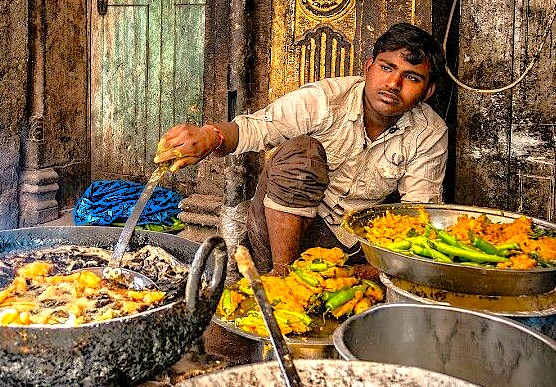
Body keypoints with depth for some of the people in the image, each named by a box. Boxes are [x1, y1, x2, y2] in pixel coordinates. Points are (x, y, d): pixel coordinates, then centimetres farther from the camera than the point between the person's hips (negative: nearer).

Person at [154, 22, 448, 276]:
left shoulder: (431, 135, -7)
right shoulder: (324, 99, -18)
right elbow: (255, 128, -22)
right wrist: (211, 136, -45)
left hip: (343, 239, 3)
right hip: (276, 224, -2)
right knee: (299, 152, -33)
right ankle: (281, 271, -23)